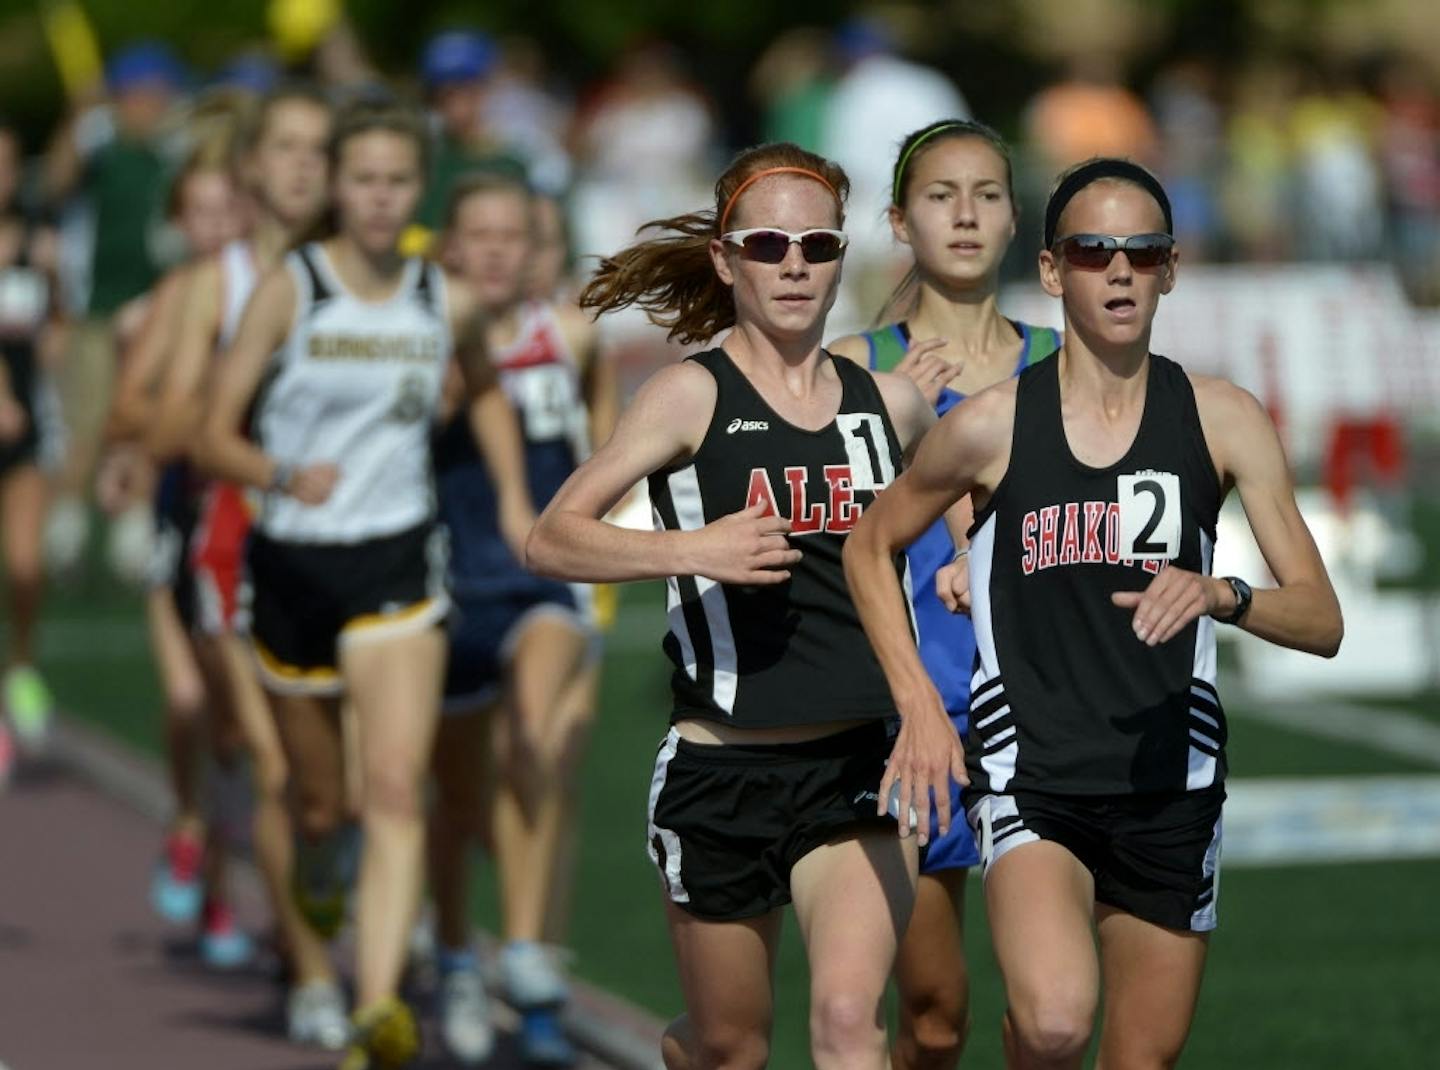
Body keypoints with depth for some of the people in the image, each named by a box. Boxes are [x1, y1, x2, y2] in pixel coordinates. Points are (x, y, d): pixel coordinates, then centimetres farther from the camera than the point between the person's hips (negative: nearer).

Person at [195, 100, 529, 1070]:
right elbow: (216, 436, -8)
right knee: (321, 803, 12)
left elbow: (487, 390, 25)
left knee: (395, 788, -18)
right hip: (293, 561, 0)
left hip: (397, 562, 1)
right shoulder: (291, 290, -6)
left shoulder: (448, 303, 2)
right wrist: (282, 474, -27)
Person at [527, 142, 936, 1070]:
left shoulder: (890, 402, 7)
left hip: (856, 764, 2)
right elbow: (552, 539, -12)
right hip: (722, 773, -2)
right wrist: (690, 550, -27)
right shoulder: (694, 395, -5)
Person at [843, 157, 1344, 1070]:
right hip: (1031, 780, -3)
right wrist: (919, 706, 3)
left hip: (1172, 788, 3)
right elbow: (870, 548, 13)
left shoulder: (1224, 421, 1)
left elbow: (1322, 621, -1)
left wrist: (1221, 596, -21)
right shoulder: (993, 426, -2)